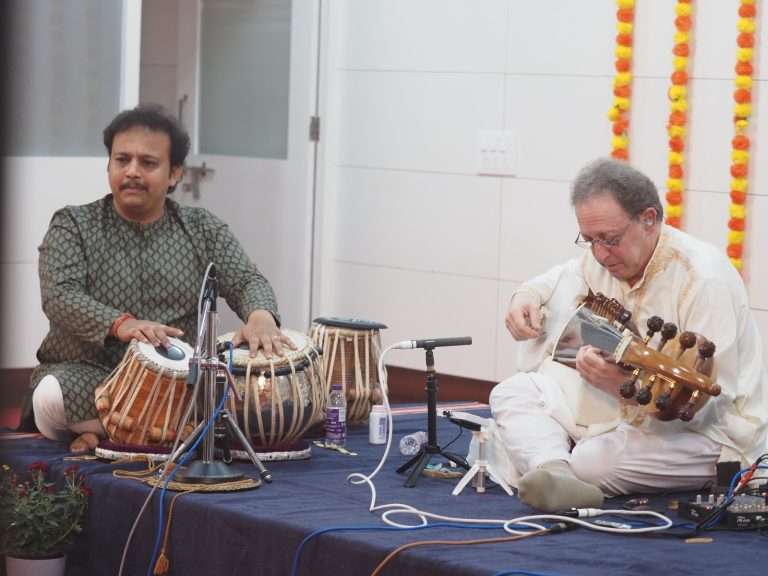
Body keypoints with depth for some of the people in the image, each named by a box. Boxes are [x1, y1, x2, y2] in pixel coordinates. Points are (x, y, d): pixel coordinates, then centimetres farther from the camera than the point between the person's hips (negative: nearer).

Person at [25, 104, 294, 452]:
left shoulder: (203, 230, 9)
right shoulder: (72, 226, 1)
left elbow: (246, 280, -3)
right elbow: (59, 297, -14)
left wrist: (261, 317, -29)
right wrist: (120, 324, -34)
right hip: (86, 374, -3)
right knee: (54, 396, -36)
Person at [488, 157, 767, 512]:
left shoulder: (704, 279, -26)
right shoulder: (606, 257, -1)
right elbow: (567, 278, 26)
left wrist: (627, 385, -44)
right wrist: (528, 295, 3)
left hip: (707, 431, -8)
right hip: (623, 407, 8)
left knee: (591, 463, -34)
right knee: (513, 394, -9)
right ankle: (552, 471, -36)